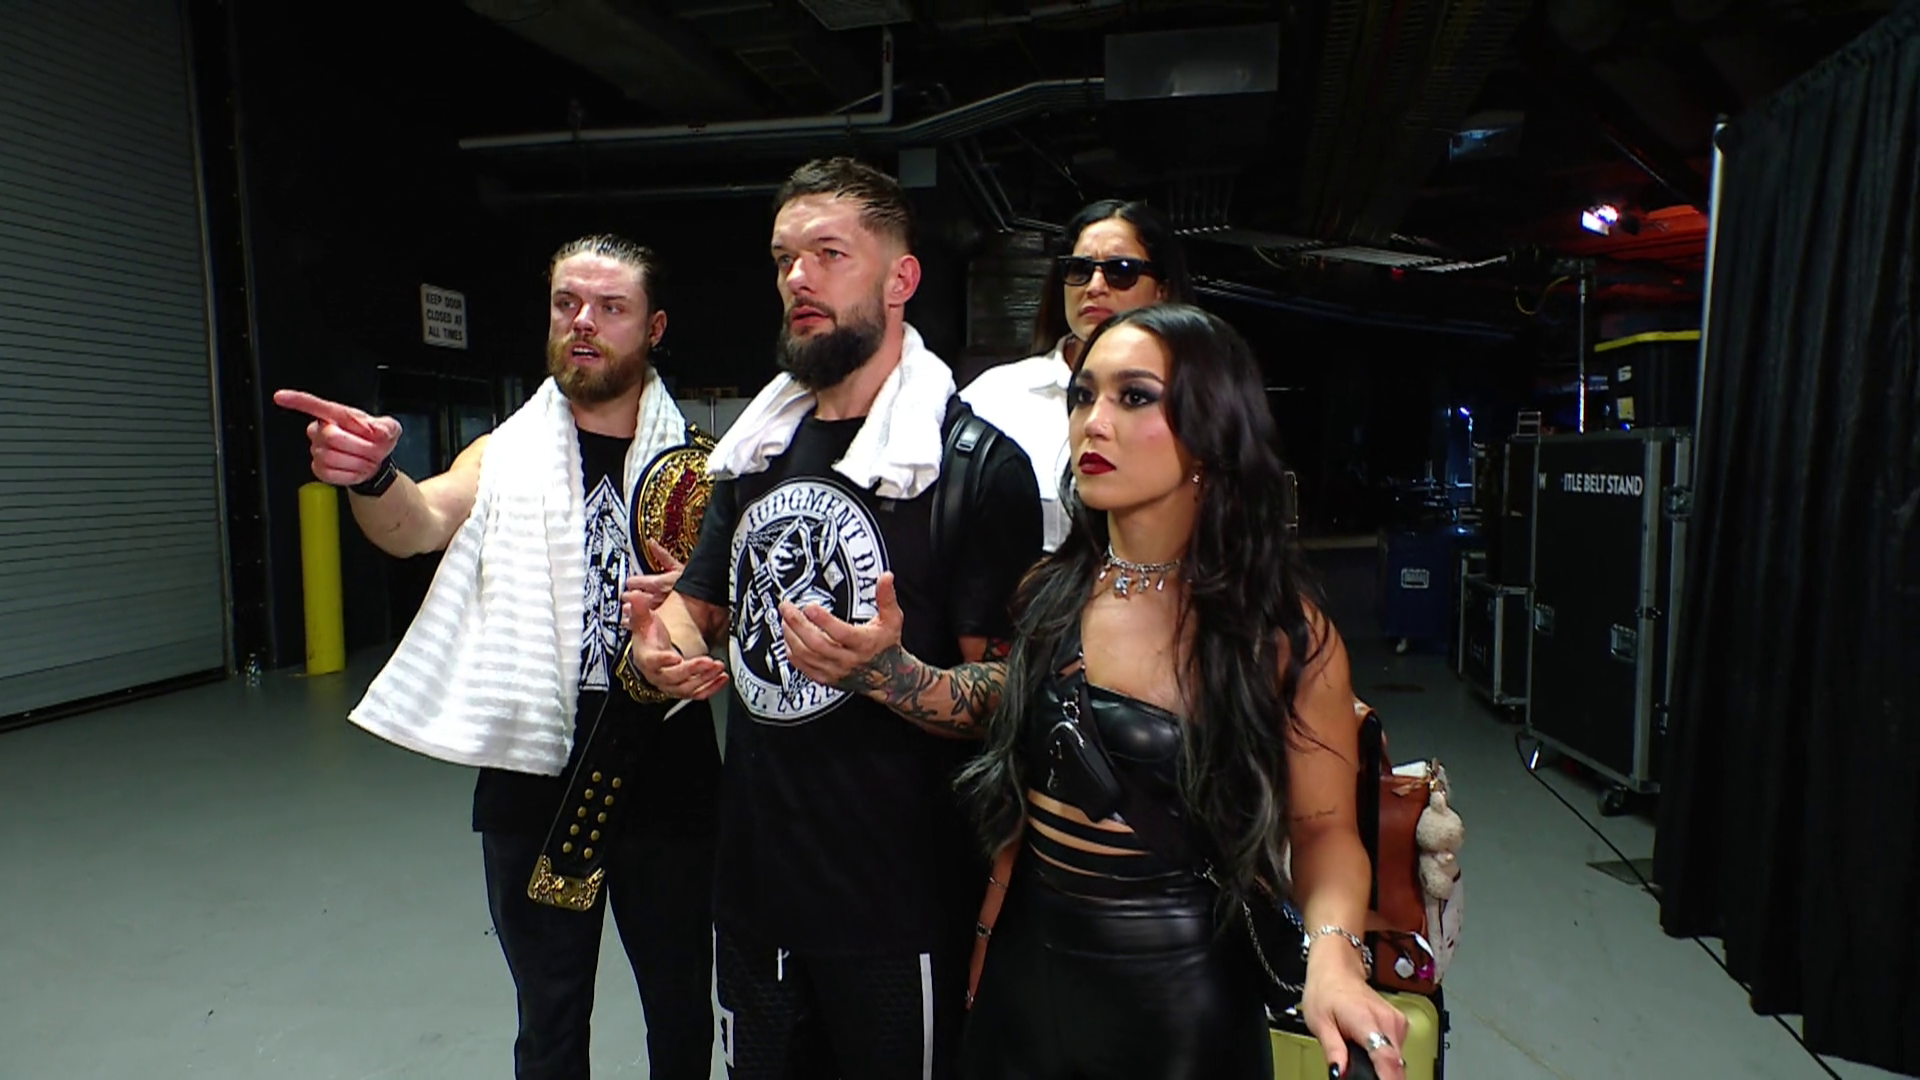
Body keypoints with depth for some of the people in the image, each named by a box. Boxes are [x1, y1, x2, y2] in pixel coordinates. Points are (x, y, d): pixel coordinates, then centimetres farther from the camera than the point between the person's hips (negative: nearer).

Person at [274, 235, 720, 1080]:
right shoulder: (506, 458, 1)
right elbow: (422, 524, -18)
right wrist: (371, 476, -40)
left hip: (667, 782, 0)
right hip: (532, 781, 1)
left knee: (681, 1010, 17)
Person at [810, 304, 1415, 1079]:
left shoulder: (1283, 633, -15)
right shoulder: (1054, 591, -5)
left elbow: (1324, 827, -6)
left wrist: (1332, 957, -24)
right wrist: (885, 666, -7)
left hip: (1177, 992, -3)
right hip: (1027, 965, 4)